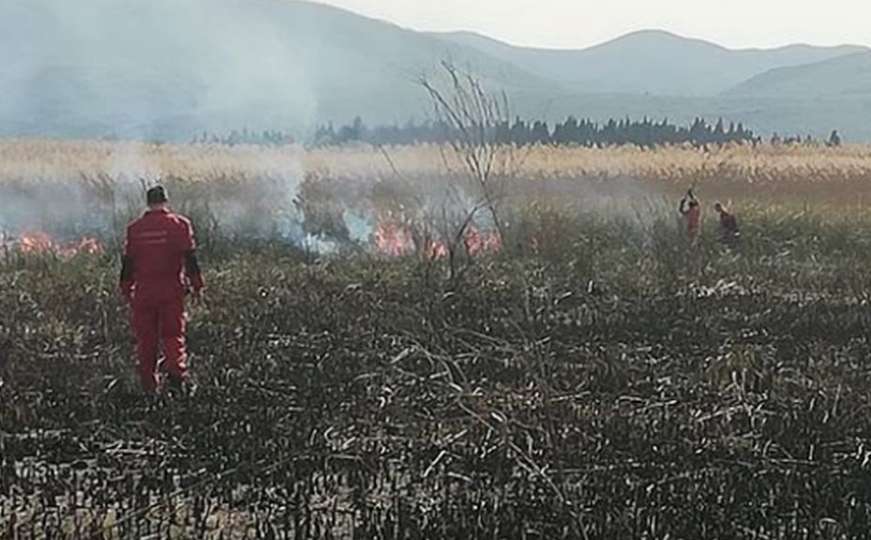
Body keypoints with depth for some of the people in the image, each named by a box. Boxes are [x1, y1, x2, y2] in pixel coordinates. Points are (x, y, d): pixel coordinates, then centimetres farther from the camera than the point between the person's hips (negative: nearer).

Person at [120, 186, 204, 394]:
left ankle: (149, 383, 7)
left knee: (146, 338, 7)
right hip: (171, 289, -1)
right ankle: (176, 368, -17)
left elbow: (127, 262, 8)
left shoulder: (134, 229, 5)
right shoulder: (179, 224, -2)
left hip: (144, 291, 1)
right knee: (173, 334, 5)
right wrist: (197, 285, 2)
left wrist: (126, 289, 17)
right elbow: (190, 258, -4)